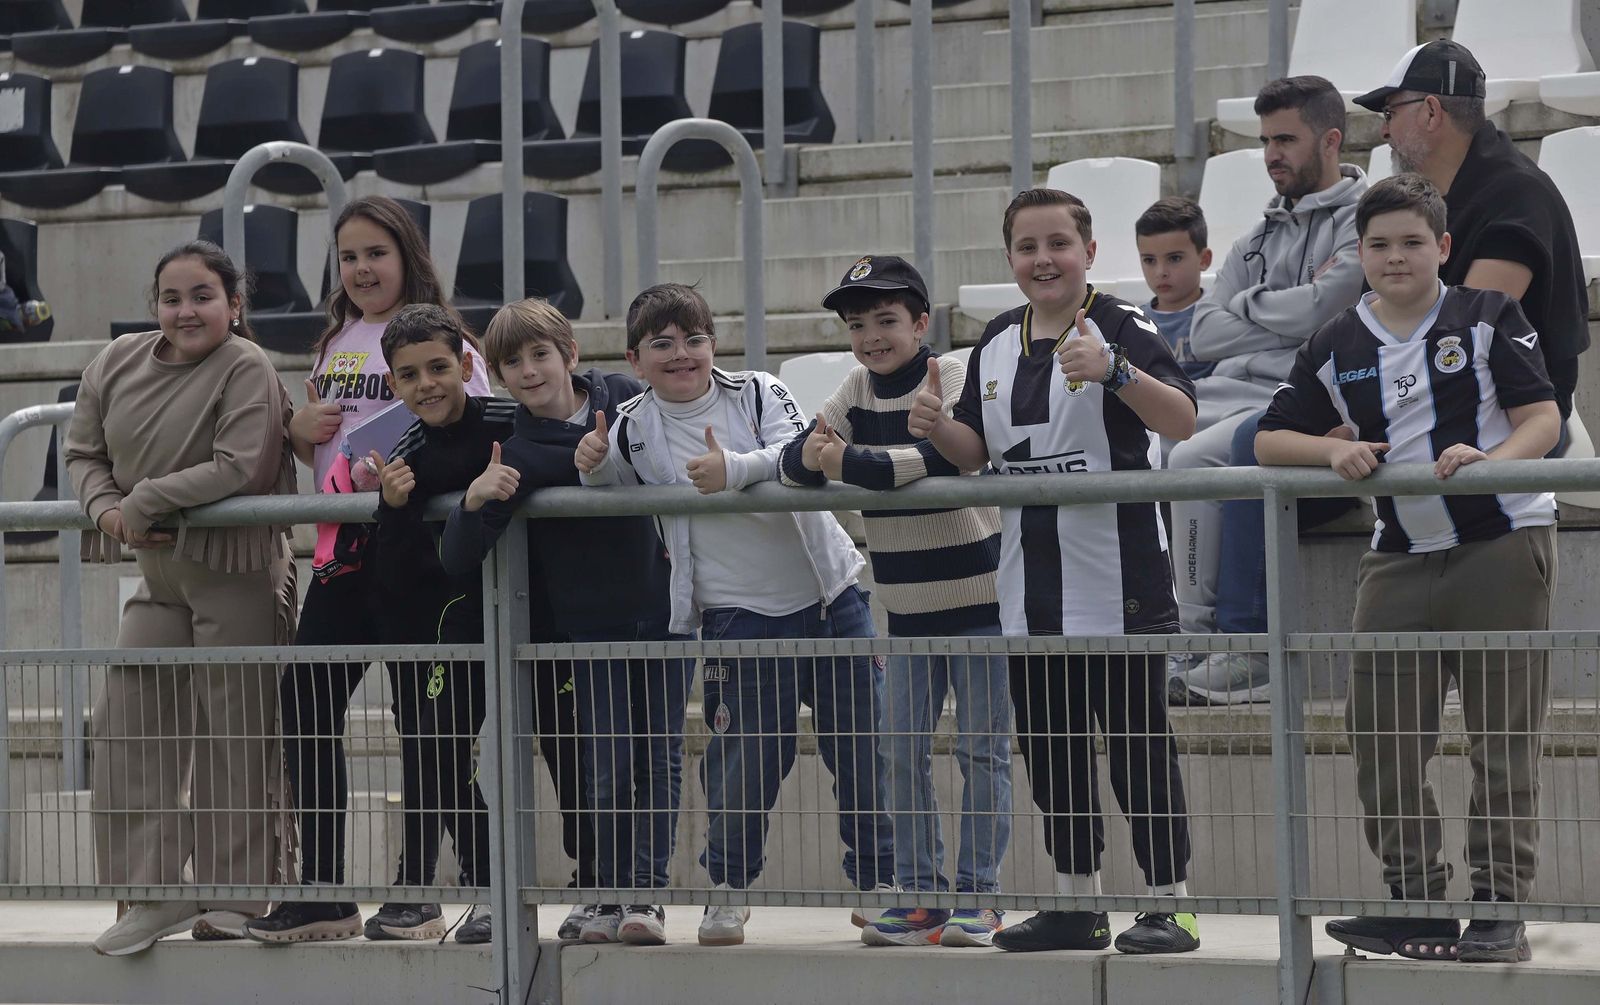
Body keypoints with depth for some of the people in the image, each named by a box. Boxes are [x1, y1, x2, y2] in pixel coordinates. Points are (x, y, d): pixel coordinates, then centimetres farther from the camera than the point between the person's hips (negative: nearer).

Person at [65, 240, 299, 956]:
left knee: (232, 735, 0)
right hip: (157, 574, 7)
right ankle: (154, 893, 8)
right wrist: (105, 507, -9)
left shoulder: (247, 369, -15)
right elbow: (83, 452, 12)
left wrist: (143, 501, -20)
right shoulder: (117, 363, 5)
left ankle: (234, 895, 11)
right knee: (126, 725, 2)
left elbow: (239, 467, -25)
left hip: (237, 574, -7)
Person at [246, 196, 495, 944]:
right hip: (342, 549, 6)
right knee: (304, 709, 1)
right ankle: (322, 894, 9)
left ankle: (415, 893, 9)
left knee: (418, 716, 0)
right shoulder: (336, 343, 17)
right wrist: (301, 429, 4)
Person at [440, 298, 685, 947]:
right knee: (607, 766, -5)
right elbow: (457, 563, -16)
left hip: (666, 608, 2)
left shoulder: (626, 398, -2)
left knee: (659, 758, 0)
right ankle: (608, 898, 8)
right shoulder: (518, 454, -11)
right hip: (593, 627, -2)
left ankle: (646, 894, 4)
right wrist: (474, 502, -34)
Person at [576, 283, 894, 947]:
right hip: (738, 613, -1)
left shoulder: (758, 393, -2)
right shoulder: (634, 428, 1)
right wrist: (590, 464, -7)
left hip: (830, 593, 1)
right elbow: (607, 489, 16)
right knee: (745, 751, -6)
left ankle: (877, 880, 22)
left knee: (860, 744, 6)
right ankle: (728, 886, 14)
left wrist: (736, 468, -37)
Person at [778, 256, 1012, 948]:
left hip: (978, 594, -5)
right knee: (902, 748, 5)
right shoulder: (859, 388, 6)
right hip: (907, 605, 6)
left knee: (982, 747, 0)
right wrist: (809, 457, -23)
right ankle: (919, 894, 12)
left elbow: (946, 458, -27)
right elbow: (794, 461, -1)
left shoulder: (952, 376, -10)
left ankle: (978, 896, 6)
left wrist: (849, 463, -26)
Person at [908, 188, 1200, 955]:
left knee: (1138, 742, -2)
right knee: (1049, 744, 13)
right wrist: (938, 427, -3)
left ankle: (1169, 906, 6)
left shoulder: (1121, 326, -7)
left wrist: (1115, 370, -34)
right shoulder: (997, 344, 12)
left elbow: (1182, 422, -19)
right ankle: (1076, 905, 24)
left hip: (1117, 581, -7)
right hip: (1029, 588, 7)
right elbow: (978, 453, 18)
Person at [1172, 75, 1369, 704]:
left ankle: (1197, 643, -21)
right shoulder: (1261, 238, 24)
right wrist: (1290, 314, -3)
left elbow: (1317, 310, -14)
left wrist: (1249, 303, 4)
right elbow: (1204, 335, 13)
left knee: (1192, 461, -30)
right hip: (1232, 391, 8)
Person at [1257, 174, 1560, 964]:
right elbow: (1269, 441, 10)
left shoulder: (1488, 316, 1)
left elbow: (1543, 417, -4)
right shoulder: (1335, 348, 9)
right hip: (1400, 558, 4)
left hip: (1503, 541, -4)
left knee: (1502, 738, -1)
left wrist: (1491, 458, -24)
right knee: (1380, 735, 0)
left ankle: (1501, 908, 5)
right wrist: (1335, 452, -10)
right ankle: (1416, 905, 10)